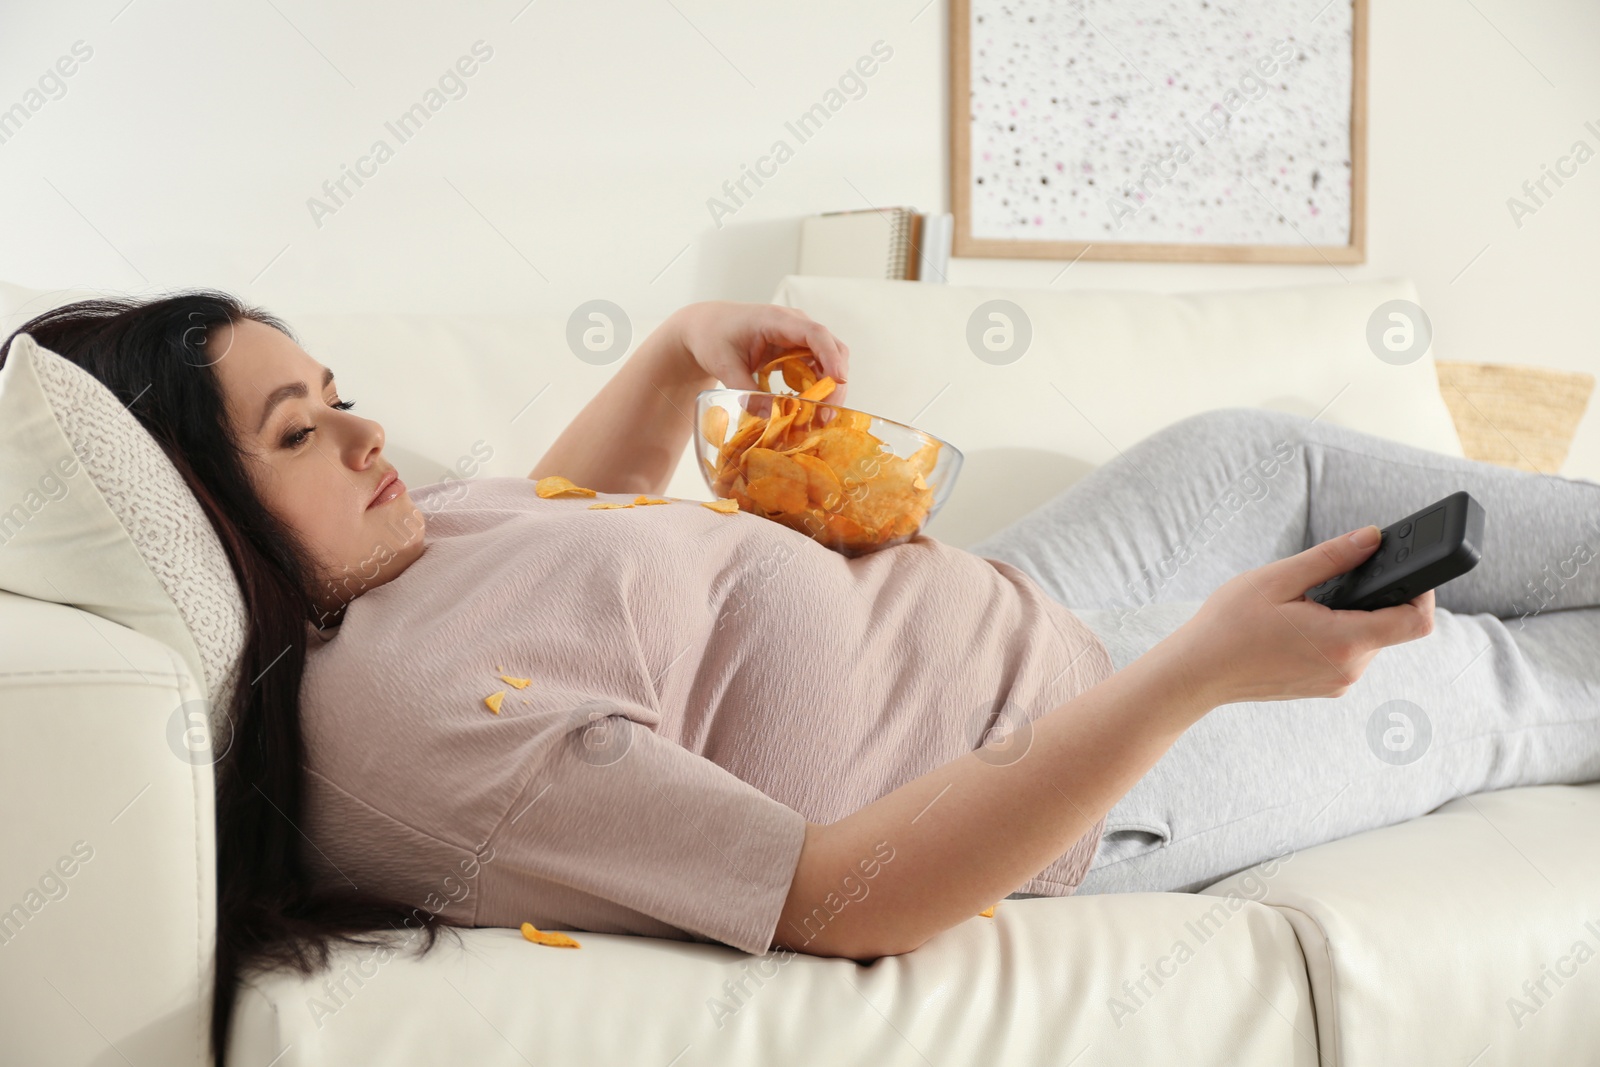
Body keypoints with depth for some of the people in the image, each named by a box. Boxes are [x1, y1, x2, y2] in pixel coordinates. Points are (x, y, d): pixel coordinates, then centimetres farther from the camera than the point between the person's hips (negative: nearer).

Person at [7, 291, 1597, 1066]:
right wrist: (1200, 668, -41)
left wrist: (683, 348, 1)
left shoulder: (384, 552, -5)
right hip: (1085, 782, -9)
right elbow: (848, 899, -38)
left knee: (1277, 454, 25)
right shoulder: (417, 721, -35)